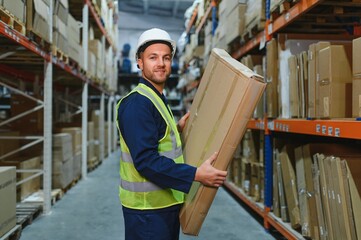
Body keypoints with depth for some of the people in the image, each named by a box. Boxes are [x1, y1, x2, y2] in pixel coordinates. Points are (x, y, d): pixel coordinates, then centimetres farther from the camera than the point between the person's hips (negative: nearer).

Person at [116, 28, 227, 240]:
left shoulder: (158, 100, 12)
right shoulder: (137, 103, -19)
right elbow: (145, 159, -27)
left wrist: (177, 129, 6)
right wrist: (196, 175, -27)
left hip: (167, 203, 10)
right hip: (148, 208, -10)